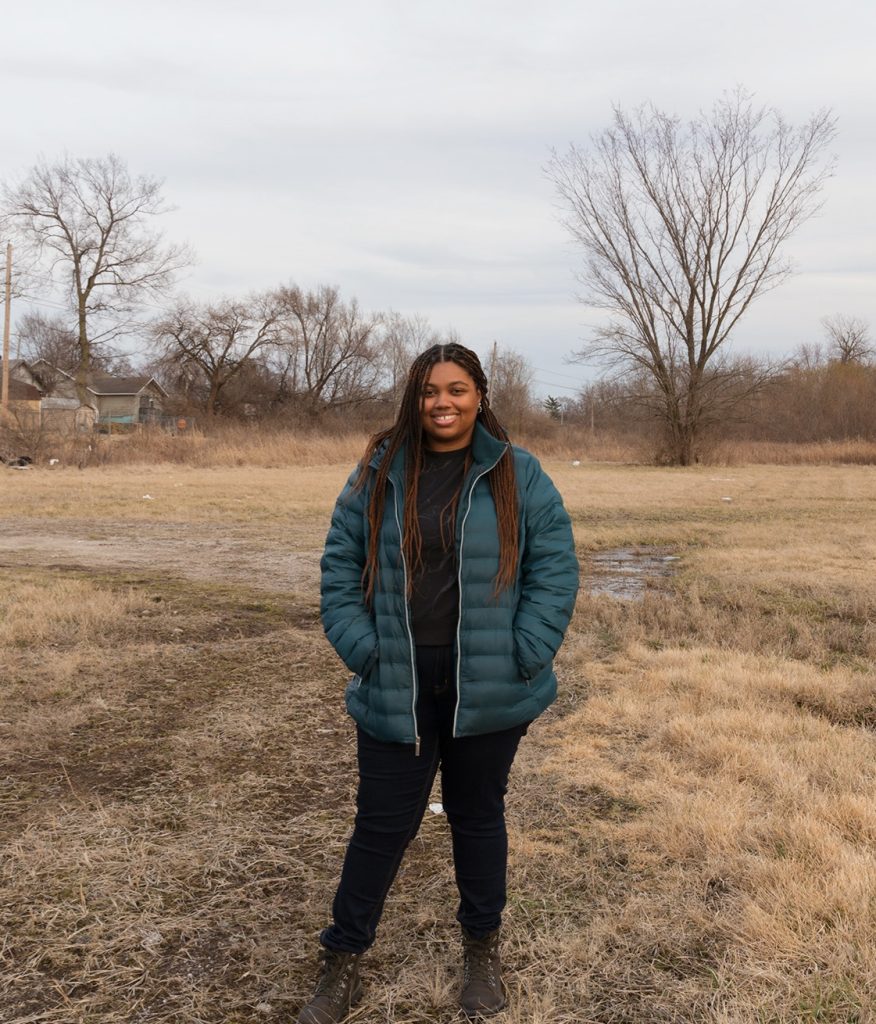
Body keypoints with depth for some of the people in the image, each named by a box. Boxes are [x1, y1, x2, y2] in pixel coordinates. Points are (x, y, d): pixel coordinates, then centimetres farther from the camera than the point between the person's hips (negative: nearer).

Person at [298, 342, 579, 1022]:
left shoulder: (518, 475, -1)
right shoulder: (378, 474, 3)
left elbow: (555, 568, -2)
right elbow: (340, 566, 4)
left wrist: (524, 654, -11)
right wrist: (360, 648, -7)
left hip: (487, 687, 0)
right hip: (398, 688, 1)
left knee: (478, 814, 16)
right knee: (383, 822, 8)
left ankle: (483, 950, 37)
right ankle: (343, 963, 27)